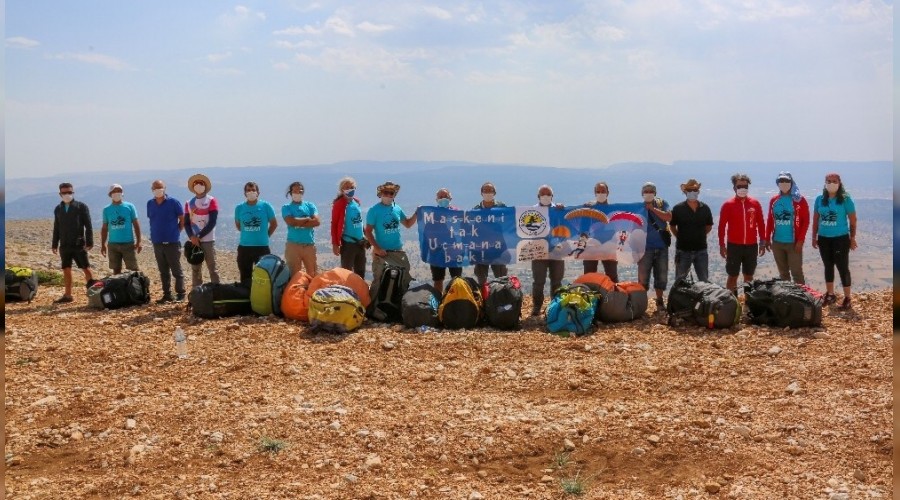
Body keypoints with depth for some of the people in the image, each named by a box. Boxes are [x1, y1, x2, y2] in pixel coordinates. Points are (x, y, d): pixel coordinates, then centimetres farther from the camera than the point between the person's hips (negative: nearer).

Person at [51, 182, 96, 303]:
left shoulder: (81, 207, -1)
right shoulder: (58, 209, 12)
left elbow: (88, 226, -4)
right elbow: (56, 228, 17)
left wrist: (89, 242, -11)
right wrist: (54, 244, 13)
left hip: (79, 244, -4)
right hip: (64, 245, 4)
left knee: (86, 268, -3)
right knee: (66, 270, 6)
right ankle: (67, 295, 12)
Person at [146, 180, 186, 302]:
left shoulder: (173, 202, -6)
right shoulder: (150, 204, 7)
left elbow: (182, 219, -1)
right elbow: (151, 220, 18)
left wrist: (175, 232, 2)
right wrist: (154, 234, 11)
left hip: (172, 242, -5)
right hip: (157, 242, 5)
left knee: (176, 270, 0)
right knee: (163, 271, 10)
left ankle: (180, 294, 7)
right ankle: (167, 294, 16)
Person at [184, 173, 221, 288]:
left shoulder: (211, 201, -3)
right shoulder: (189, 203, 10)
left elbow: (212, 222, -9)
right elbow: (186, 223, 8)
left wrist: (199, 236, -12)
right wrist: (192, 237, -10)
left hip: (208, 240, -4)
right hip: (194, 241, 4)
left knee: (212, 268, -4)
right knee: (195, 269, 8)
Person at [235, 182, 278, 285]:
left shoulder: (265, 206, -4)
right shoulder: (239, 208, 2)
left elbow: (274, 223, 5)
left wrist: (265, 235, 8)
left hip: (262, 247, -2)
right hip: (244, 247, 2)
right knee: (245, 278, 10)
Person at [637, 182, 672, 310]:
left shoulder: (662, 203, 6)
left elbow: (668, 217, -12)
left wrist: (652, 208, -12)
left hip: (661, 246, 2)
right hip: (645, 247, -2)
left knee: (661, 276, 10)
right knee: (643, 277, -1)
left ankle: (660, 302, 24)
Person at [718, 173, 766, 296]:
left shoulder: (755, 203, 3)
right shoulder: (728, 204, -4)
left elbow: (761, 224, 9)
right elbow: (722, 226, -2)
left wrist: (762, 242, 7)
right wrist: (722, 245, -4)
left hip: (751, 246, 3)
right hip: (734, 246, -3)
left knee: (749, 276, 11)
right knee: (732, 276, 2)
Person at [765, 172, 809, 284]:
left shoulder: (799, 200, -4)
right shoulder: (774, 200, 8)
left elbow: (805, 221, -7)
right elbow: (770, 221, 13)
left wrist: (800, 240, -13)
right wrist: (767, 239, 8)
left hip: (793, 243, -5)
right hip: (777, 242, 5)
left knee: (796, 272, -4)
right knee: (783, 273, 13)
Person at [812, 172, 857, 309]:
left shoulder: (845, 199, -8)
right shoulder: (820, 199, 3)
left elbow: (853, 220, -4)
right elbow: (816, 219, 11)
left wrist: (852, 238, -3)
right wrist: (814, 237, 11)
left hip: (841, 238, -4)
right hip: (824, 238, 4)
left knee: (842, 267, -3)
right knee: (828, 266, 15)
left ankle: (847, 298, 4)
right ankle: (830, 294, 27)